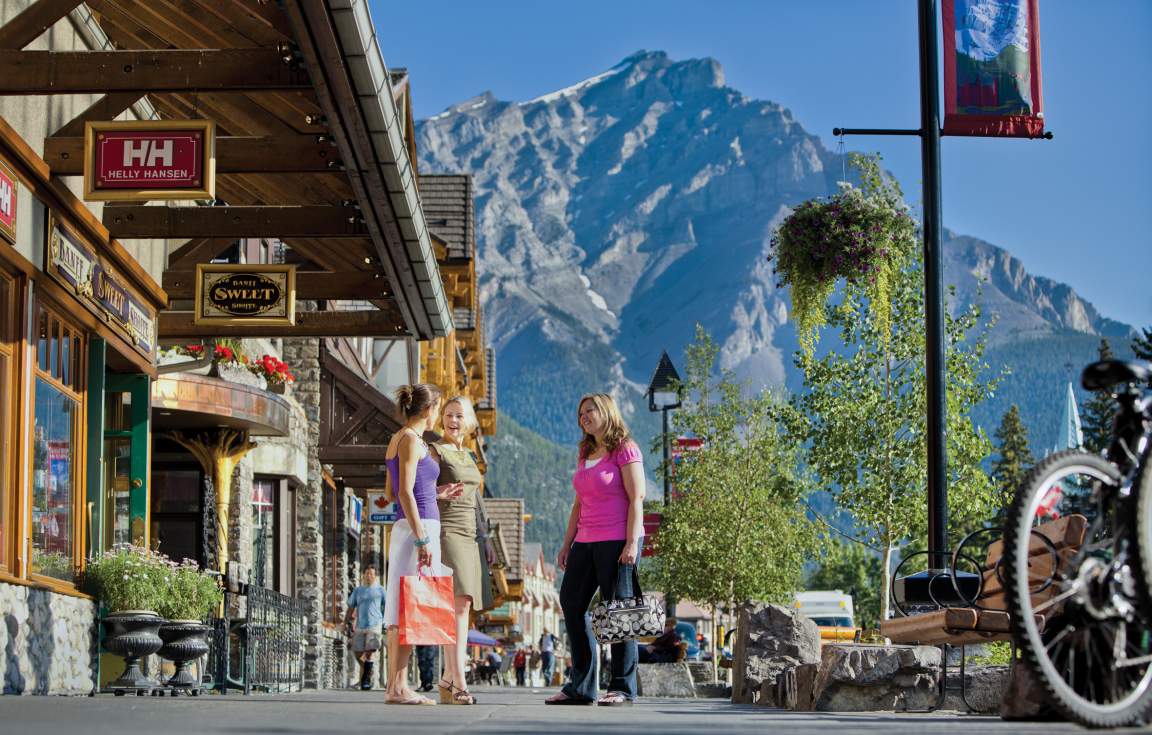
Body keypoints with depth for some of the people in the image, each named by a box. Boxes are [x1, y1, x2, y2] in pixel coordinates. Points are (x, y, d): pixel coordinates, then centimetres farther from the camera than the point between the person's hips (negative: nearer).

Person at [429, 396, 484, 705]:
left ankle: (447, 681, 8)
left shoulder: (468, 456, 21)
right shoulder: (436, 451, -2)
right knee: (459, 603, -18)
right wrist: (443, 493, -28)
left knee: (464, 607, 4)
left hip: (470, 537, 8)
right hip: (447, 532, -8)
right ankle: (459, 683, -23)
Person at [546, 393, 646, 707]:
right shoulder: (586, 455, 18)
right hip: (586, 541, 9)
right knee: (571, 603, 6)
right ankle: (581, 686, 11)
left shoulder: (625, 450, -5)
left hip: (617, 540, -9)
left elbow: (636, 499, -11)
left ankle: (623, 687, 1)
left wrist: (632, 543, -18)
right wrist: (567, 544, 16)